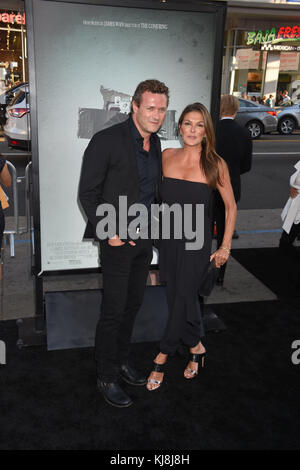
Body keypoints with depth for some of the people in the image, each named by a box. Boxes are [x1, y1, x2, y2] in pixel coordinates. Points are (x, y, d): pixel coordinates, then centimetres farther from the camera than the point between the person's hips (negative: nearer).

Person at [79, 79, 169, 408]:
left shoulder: (155, 142, 8)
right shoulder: (107, 141, -15)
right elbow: (87, 193, -13)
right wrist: (108, 233, -16)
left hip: (144, 237, 7)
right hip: (117, 239, -7)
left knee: (133, 304, 17)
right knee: (113, 311, 1)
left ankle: (121, 361, 36)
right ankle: (106, 377, 19)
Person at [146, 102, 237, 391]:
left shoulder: (215, 164, -8)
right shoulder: (167, 156, 1)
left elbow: (231, 207, 1)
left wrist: (225, 247, -1)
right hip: (168, 239, 4)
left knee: (182, 299, -1)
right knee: (179, 298, 12)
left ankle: (161, 359, 17)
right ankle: (196, 347, 34)